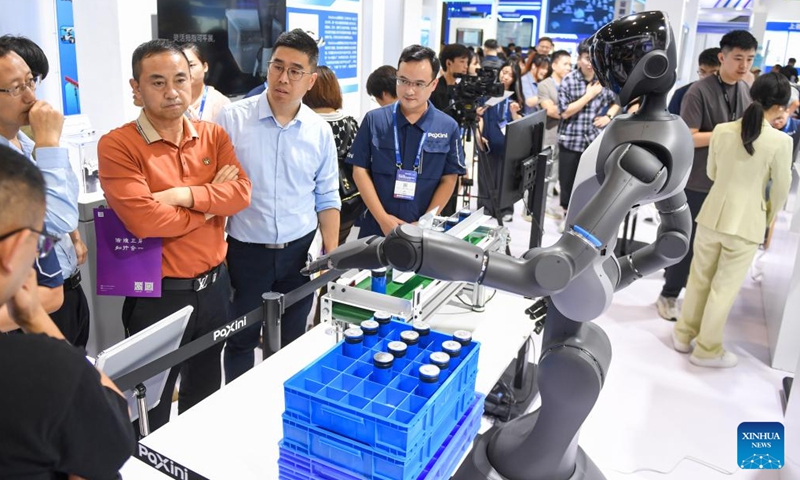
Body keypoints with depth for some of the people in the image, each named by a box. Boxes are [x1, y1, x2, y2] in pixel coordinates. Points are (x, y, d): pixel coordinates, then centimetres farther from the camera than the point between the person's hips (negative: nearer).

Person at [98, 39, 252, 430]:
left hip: (214, 285, 5)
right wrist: (214, 200, -13)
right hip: (158, 294, -5)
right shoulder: (117, 145, -12)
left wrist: (186, 195, -22)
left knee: (205, 394, 25)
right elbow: (143, 219, -24)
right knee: (153, 407, 14)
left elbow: (241, 192, -8)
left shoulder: (213, 136, 4)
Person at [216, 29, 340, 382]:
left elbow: (327, 198, 6)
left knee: (292, 340, 17)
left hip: (301, 250, 2)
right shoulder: (232, 118, -9)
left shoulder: (320, 131, -1)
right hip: (246, 250, -2)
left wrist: (332, 255, 0)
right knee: (241, 340, 14)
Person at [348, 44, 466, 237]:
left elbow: (448, 180, -1)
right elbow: (360, 170, -3)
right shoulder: (374, 120, -3)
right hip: (376, 227, 0)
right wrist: (383, 218, -12)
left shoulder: (448, 127, -3)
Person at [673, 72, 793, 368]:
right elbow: (781, 189, -4)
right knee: (725, 287, 8)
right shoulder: (780, 141, -13)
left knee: (699, 278, 17)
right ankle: (707, 349, 21)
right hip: (747, 222, -3)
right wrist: (769, 217, 14)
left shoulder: (721, 130, -4)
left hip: (713, 214, 3)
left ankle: (684, 335, 31)